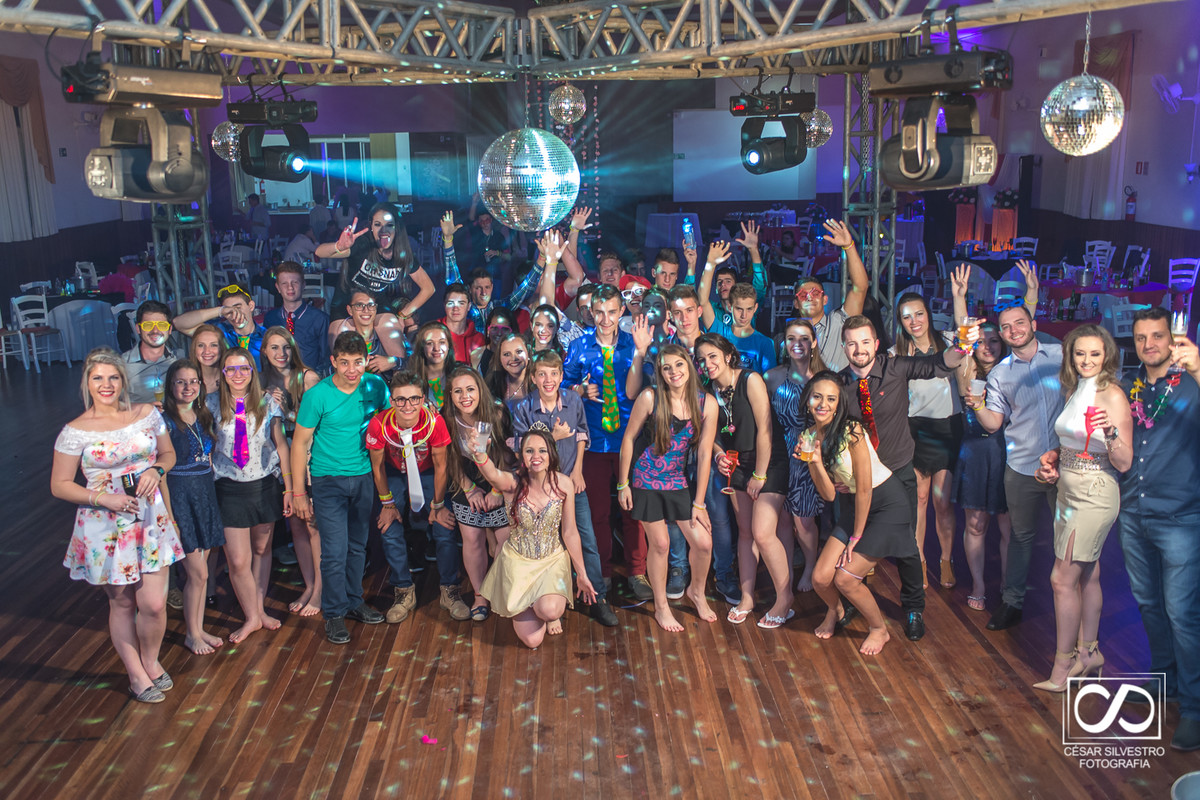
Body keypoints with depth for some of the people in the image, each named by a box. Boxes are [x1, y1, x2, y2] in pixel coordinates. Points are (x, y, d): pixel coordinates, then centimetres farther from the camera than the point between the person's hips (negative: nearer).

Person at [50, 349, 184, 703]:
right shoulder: (75, 431, -9)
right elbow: (60, 485, -4)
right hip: (105, 528, -2)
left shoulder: (147, 415, -1)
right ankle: (136, 674, 32)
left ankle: (151, 661, 29)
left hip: (150, 519, 2)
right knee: (122, 604, 12)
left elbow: (168, 453, 14)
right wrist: (103, 498, -17)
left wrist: (156, 469, -8)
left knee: (154, 604, -1)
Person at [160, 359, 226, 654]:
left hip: (205, 494, 6)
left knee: (200, 570, 13)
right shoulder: (163, 420, -12)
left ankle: (199, 629, 26)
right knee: (198, 573, -3)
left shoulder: (203, 416, 9)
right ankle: (192, 634, 16)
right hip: (178, 495, -6)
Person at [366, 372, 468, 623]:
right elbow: (378, 466, -10)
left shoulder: (434, 421, -31)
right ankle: (404, 592, 10)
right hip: (394, 475, 1)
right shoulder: (379, 424, -29)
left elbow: (440, 466, -16)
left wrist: (438, 506, -8)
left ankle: (449, 590, 11)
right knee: (390, 533, -8)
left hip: (427, 475, -1)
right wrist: (388, 503, -2)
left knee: (445, 531, -9)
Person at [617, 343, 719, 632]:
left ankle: (696, 592, 31)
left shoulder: (707, 403, -8)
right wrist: (623, 484, -4)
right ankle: (661, 607, 25)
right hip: (646, 481, -2)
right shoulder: (650, 398, -14)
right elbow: (629, 438, -4)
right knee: (660, 544, 3)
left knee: (703, 543, -1)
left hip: (678, 482, 2)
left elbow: (704, 454, -5)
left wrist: (699, 502, -2)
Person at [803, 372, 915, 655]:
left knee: (845, 578, -11)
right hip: (856, 507, 6)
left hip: (889, 504, -6)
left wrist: (856, 537, -9)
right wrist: (816, 462, -22)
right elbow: (828, 494, -4)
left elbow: (864, 489, -17)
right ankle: (836, 611, 33)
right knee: (820, 578, -3)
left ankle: (879, 629, 17)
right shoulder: (810, 437, -4)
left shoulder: (851, 431, -23)